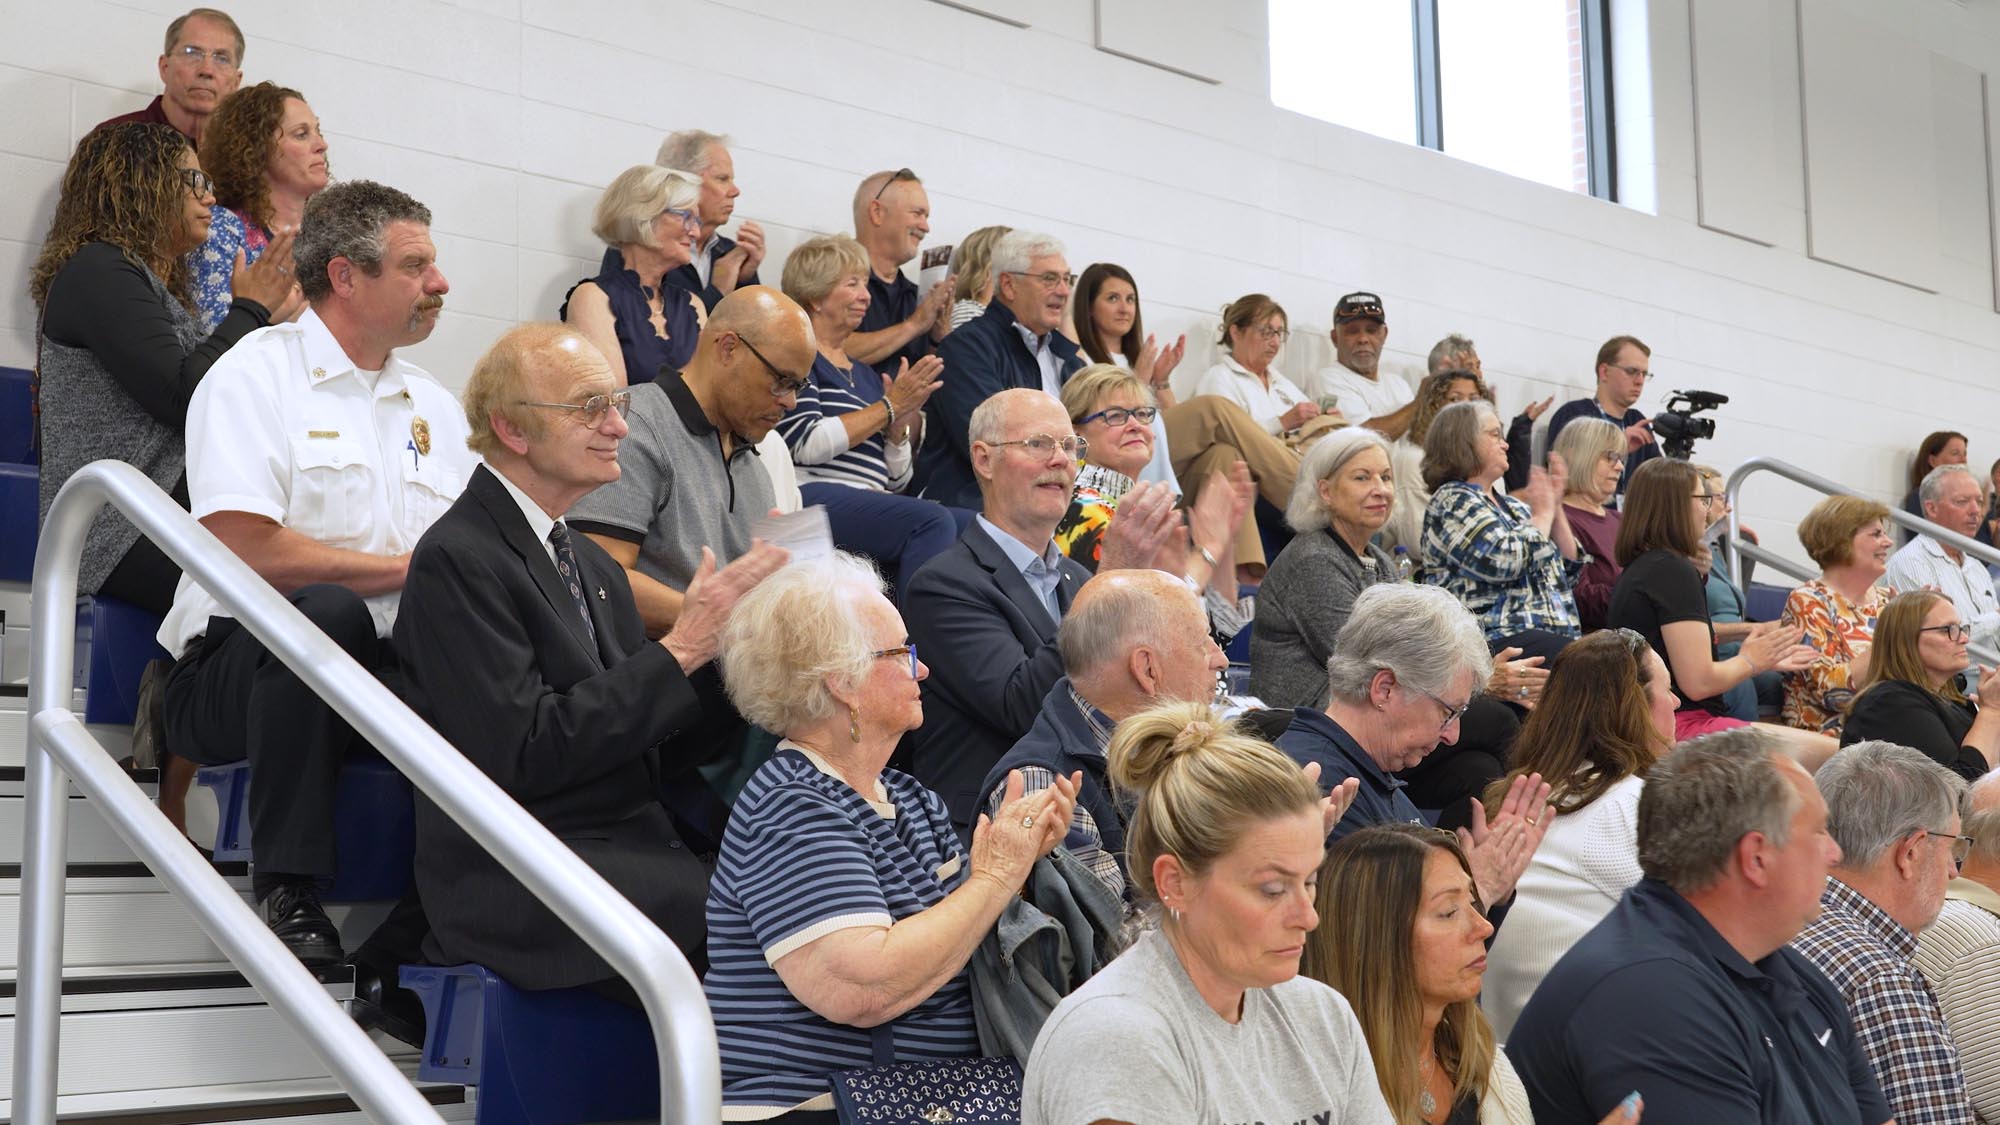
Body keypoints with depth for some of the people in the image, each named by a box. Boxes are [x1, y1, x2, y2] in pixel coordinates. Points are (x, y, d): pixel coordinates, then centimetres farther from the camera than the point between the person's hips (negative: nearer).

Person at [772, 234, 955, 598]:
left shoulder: (865, 374, 26)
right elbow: (808, 444, -11)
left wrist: (903, 421, 4)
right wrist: (889, 407, -4)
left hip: (872, 504, 7)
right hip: (811, 494, -7)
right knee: (933, 521, -30)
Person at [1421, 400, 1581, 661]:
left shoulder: (1512, 506, 24)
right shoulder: (1451, 502, -1)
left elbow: (1568, 570, 21)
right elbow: (1505, 561, -17)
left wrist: (1556, 507, 10)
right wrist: (1543, 514, 1)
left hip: (1555, 636, 8)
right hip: (1498, 640, -8)